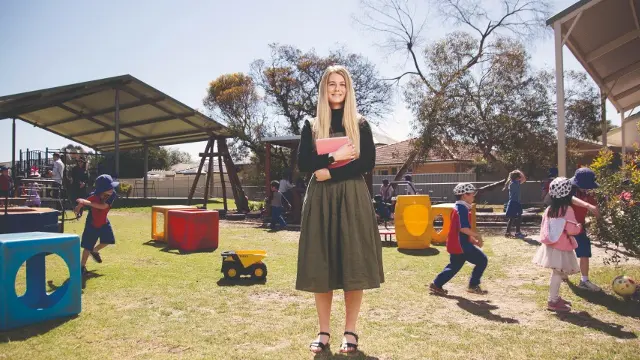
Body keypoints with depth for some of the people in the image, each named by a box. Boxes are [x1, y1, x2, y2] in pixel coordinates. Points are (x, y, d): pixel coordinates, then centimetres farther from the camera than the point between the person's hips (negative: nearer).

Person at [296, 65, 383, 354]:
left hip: (352, 198, -1)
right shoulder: (311, 127, 11)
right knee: (320, 266, 1)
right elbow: (303, 163, -1)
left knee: (353, 264, -3)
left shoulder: (360, 125, 8)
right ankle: (324, 332, 13)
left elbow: (368, 163, -4)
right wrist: (335, 156, -12)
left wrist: (331, 172, -12)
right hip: (320, 199, 1)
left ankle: (350, 332, 10)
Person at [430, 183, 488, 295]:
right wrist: (477, 236, -15)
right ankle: (473, 286, 5)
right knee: (482, 260, -1)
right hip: (461, 245, -10)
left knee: (454, 266, 20)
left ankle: (436, 285, 20)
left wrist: (473, 240, 17)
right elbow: (464, 228, -26)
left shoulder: (457, 208, 16)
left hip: (454, 244, 10)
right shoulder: (463, 209, -15)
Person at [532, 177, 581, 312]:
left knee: (557, 273, 18)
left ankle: (555, 297, 28)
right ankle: (553, 301, 3)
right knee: (557, 274, -2)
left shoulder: (549, 209, 7)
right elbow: (571, 229, -16)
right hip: (561, 248, -8)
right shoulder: (567, 209, -15)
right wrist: (579, 227, 2)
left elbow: (544, 227, 13)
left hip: (551, 246, 8)